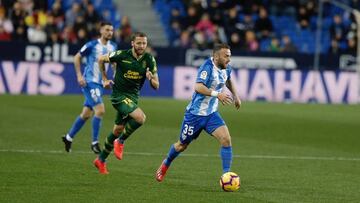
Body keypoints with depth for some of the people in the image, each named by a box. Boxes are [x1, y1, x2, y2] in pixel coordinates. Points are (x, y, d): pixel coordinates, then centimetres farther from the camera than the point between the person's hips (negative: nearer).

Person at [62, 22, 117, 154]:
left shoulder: (112, 47, 6)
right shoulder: (92, 45, -12)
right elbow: (77, 57, -3)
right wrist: (79, 76, -10)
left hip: (100, 84, 7)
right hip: (89, 82, -7)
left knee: (86, 114, 13)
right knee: (100, 110, -18)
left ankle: (69, 137, 29)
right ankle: (95, 142, -10)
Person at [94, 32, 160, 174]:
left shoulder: (149, 60, -5)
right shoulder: (122, 55, -15)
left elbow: (156, 86, -3)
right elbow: (101, 59, 3)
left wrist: (151, 79, -24)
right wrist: (104, 79, 4)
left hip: (133, 97, 5)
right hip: (119, 95, -5)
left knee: (117, 130, 13)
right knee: (140, 118, -26)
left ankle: (101, 160, 29)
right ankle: (120, 141, -4)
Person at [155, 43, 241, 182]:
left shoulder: (226, 69, 2)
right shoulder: (208, 67, -23)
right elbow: (198, 87, -37)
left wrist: (235, 95, 25)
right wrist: (217, 94, -45)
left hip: (212, 114, 6)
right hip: (195, 113, -6)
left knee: (226, 139, -17)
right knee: (182, 145, 13)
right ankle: (166, 164, 42)